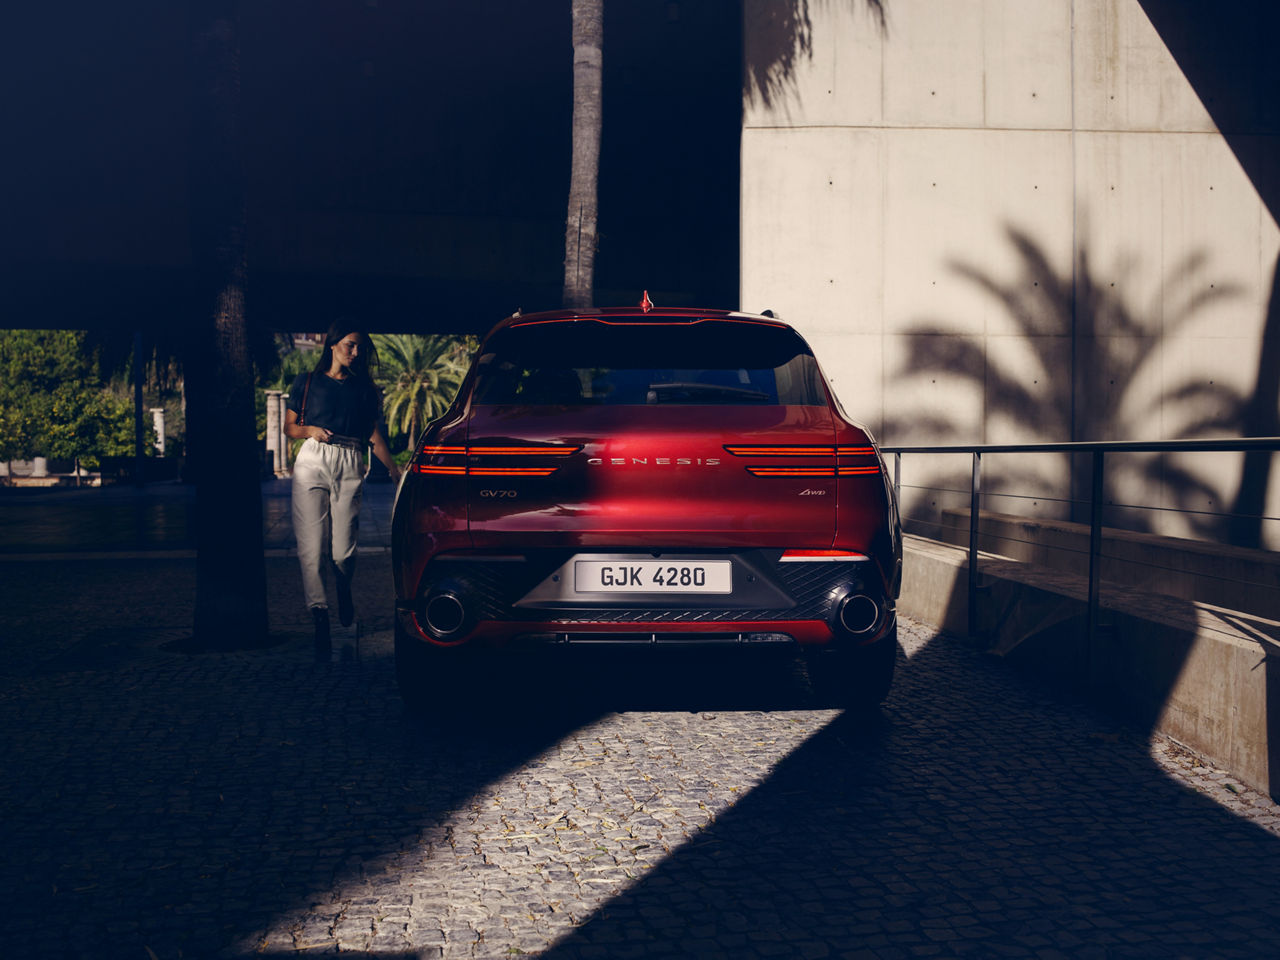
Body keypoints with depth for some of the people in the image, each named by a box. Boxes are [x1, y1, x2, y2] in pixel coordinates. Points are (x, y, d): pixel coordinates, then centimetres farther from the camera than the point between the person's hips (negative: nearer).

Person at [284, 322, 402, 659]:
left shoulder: (362, 387, 16)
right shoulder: (307, 382, 11)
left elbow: (373, 433, 14)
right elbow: (290, 426, 14)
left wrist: (394, 469, 5)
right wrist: (310, 431, -8)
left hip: (349, 466, 1)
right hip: (312, 462, -1)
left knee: (344, 551, -4)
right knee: (311, 546, -9)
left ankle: (344, 590, 31)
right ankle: (320, 621, -6)